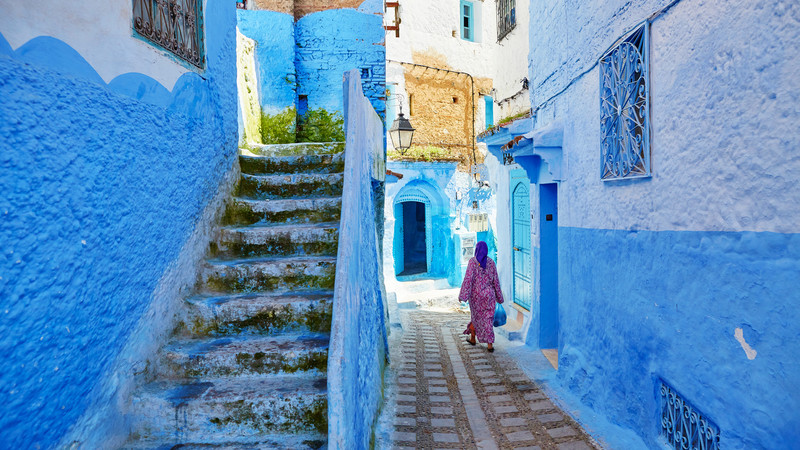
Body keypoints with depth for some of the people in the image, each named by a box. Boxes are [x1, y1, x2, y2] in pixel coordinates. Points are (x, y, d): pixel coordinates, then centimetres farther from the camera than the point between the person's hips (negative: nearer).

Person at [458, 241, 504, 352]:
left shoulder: (472, 261, -8)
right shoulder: (491, 262, 1)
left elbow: (468, 278, -15)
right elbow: (495, 280, 4)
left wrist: (462, 295, -12)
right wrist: (498, 296, 13)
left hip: (475, 294, -1)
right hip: (488, 294, 1)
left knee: (476, 315, 19)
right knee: (488, 319, 3)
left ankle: (472, 338, 32)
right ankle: (490, 344, -2)